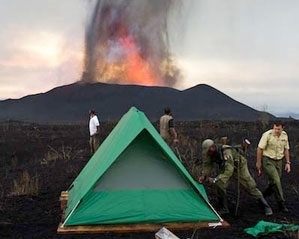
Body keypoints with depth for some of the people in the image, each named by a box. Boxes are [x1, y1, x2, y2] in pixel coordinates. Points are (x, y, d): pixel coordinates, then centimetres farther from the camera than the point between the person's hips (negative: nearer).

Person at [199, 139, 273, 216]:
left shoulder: (226, 152, -42)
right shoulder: (208, 153, -21)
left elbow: (229, 171, -45)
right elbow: (207, 165, -9)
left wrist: (215, 179, -47)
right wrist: (203, 175, -26)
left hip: (239, 166, -6)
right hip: (225, 167, 6)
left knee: (250, 186, -3)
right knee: (219, 185, -14)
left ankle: (266, 206, 16)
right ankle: (224, 209, 2)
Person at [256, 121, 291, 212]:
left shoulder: (285, 135, 1)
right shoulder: (267, 135, -16)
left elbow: (286, 149, 12)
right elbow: (260, 148, -10)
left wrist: (288, 162, 8)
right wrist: (258, 162, -7)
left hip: (278, 161, 6)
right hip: (267, 160, -6)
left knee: (273, 183, 8)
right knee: (276, 181, -15)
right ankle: (281, 203, -7)